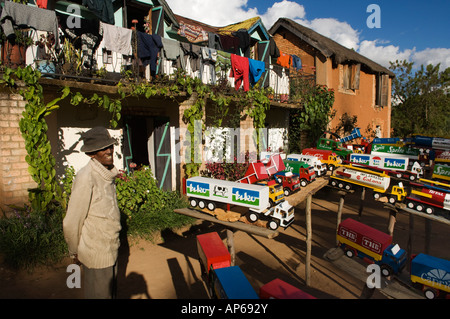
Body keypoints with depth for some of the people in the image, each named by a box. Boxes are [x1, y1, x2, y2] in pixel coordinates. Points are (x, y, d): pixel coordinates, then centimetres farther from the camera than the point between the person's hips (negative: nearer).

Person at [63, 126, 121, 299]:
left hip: (110, 248, 8)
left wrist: (114, 242, 17)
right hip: (96, 253, -8)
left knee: (111, 291, 22)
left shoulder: (107, 174, 4)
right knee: (99, 294, 10)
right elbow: (71, 223, -17)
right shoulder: (86, 177, -23)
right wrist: (74, 252, -4)